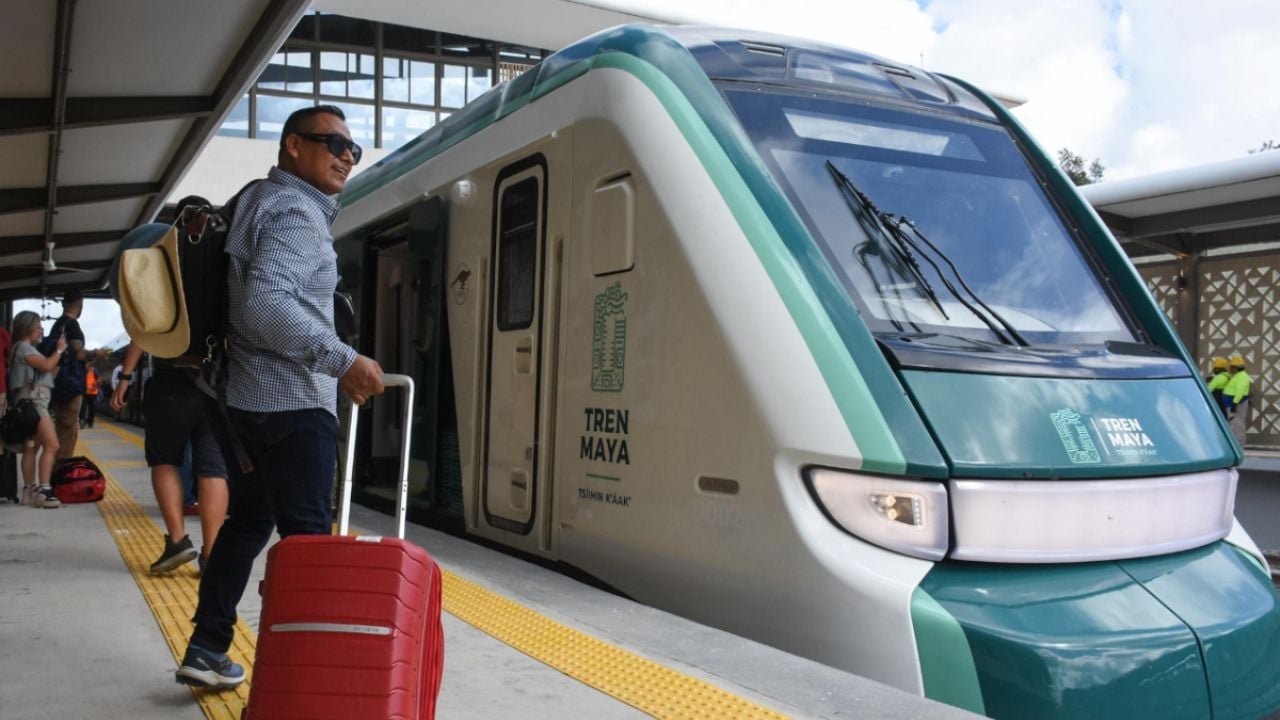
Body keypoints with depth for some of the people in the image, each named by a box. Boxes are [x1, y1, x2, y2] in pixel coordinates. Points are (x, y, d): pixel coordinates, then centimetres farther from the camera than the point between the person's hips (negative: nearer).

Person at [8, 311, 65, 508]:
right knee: (52, 445, -17)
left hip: (36, 402, 11)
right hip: (33, 400, -11)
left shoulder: (27, 348, 23)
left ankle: (29, 491, 9)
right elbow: (46, 366, -18)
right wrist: (59, 350, -4)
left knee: (31, 447, 8)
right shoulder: (23, 347, -6)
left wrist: (58, 353, 12)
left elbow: (49, 370, 19)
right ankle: (44, 490, -22)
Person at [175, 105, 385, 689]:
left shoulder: (262, 202, 19)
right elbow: (268, 306, -28)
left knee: (251, 518, 18)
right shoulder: (295, 212, -14)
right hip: (292, 401, -10)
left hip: (251, 395, 10)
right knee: (306, 536, -7)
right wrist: (344, 361, -25)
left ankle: (206, 650, 25)